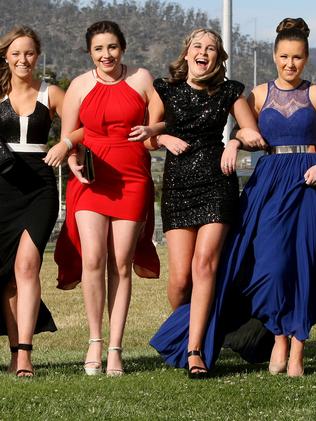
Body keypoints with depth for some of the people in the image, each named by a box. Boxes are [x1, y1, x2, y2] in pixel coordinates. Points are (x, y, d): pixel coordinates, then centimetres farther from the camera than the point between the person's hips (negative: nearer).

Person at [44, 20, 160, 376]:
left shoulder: (141, 79, 7)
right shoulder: (79, 86, 8)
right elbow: (67, 137, 12)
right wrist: (72, 161, -7)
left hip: (132, 180, 0)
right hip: (90, 179, 0)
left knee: (121, 263, -3)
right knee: (93, 258, -14)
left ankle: (115, 348, 1)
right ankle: (95, 341, -1)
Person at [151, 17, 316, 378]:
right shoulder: (260, 94, 10)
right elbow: (244, 133, 12)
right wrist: (238, 138, -10)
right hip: (268, 181, 1)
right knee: (269, 262, -11)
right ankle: (279, 338, 7)